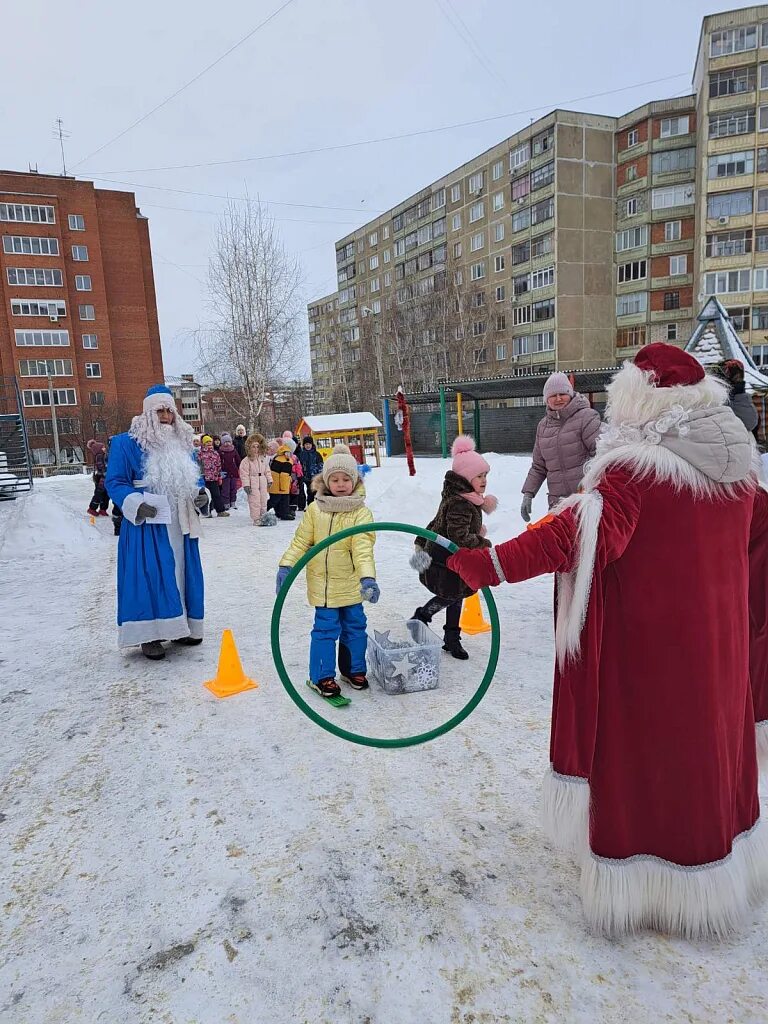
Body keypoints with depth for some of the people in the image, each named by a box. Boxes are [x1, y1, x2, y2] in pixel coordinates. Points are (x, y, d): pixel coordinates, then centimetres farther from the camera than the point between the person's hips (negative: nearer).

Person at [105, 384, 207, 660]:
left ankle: (182, 627, 24)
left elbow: (194, 477, 21)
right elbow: (114, 482, -6)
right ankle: (150, 635, 1)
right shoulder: (126, 443, -6)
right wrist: (136, 504, -21)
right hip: (147, 524, -6)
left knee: (182, 574, 11)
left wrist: (198, 493, 0)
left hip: (180, 523, 6)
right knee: (149, 577, -7)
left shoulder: (183, 442, 12)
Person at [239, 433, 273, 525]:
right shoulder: (246, 461, -8)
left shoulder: (263, 458, 8)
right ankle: (256, 519, 0)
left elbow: (267, 471, 15)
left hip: (263, 483, 6)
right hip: (253, 484, -5)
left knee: (263, 500, 11)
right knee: (255, 502, -5)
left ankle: (263, 517, 21)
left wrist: (269, 480, 11)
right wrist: (246, 485, -15)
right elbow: (244, 474, -10)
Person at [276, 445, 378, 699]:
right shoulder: (315, 509, -1)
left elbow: (363, 548, -20)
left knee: (355, 627, 13)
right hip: (323, 583, -1)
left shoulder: (361, 512, -8)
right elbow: (301, 541, 2)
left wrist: (367, 577, -33)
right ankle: (321, 676, 16)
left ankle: (354, 669, 33)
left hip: (352, 583, 1)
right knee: (326, 629, 1)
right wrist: (286, 566, -8)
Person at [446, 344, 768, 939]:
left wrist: (488, 565, -34)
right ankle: (719, 872, 44)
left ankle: (638, 888, 25)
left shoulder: (636, 467, -20)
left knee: (641, 760, 9)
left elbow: (579, 535, -33)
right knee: (712, 750, 23)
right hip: (719, 650, 7)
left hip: (644, 653, -7)